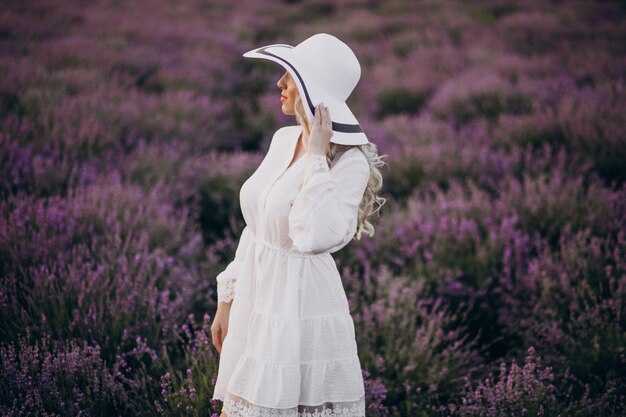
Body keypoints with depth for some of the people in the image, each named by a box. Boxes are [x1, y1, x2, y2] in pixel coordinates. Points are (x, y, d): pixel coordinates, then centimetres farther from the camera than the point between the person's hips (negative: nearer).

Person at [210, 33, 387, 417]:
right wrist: (228, 298, 15)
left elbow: (315, 238, -32)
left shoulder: (350, 161, -17)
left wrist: (317, 157, -25)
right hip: (256, 300, 7)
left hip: (302, 309, -7)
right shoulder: (283, 139, 5)